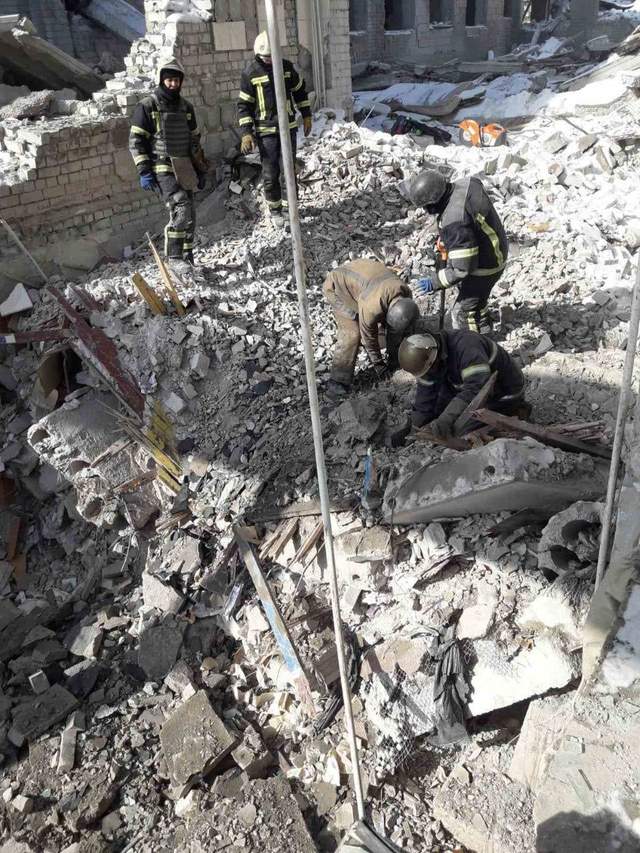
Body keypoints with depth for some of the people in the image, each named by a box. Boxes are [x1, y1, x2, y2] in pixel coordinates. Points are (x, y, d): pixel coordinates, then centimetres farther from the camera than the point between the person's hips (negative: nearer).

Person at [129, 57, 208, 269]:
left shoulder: (185, 107, 16)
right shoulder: (147, 106, -2)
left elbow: (194, 140, 24)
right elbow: (136, 141, -4)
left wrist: (200, 170, 19)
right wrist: (144, 172, -12)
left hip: (184, 169, 6)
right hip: (161, 169, -6)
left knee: (188, 216, 6)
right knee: (182, 208, -22)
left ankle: (187, 259, 18)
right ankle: (174, 257, -15)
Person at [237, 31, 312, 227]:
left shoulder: (287, 66, 3)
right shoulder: (250, 73, -5)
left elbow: (300, 90, 16)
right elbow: (244, 105, -2)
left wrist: (306, 116, 13)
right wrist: (246, 133, -9)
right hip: (266, 131, -2)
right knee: (270, 173, -1)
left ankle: (288, 203, 20)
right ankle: (275, 210, 12)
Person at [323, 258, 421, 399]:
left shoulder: (406, 296, -18)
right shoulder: (371, 306, -40)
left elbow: (396, 330, -3)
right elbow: (369, 336, -23)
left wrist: (393, 357, 4)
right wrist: (378, 364, -9)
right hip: (337, 285, -7)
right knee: (352, 332, -19)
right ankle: (337, 383, -16)